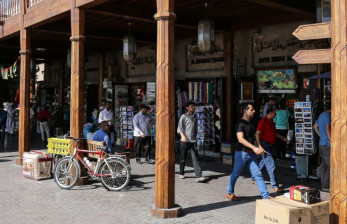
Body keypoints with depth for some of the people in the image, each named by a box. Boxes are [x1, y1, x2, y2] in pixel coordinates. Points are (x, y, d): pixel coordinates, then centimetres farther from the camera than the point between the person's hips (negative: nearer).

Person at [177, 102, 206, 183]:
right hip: (185, 141, -3)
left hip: (193, 141, 3)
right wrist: (182, 136, -22)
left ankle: (199, 176, -15)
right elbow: (179, 127, -6)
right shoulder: (184, 116, -1)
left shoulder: (195, 116, 13)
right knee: (183, 158, 8)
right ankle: (181, 173, 28)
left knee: (195, 158, -7)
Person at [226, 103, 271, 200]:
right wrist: (254, 148, -31)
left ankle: (266, 196, 3)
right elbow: (240, 139, -24)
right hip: (242, 153, -7)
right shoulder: (240, 123, -12)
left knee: (258, 174, 2)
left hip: (252, 153, 7)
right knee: (235, 174, 6)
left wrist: (259, 148, 14)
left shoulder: (251, 124, 14)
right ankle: (229, 193, 24)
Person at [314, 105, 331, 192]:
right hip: (327, 144, -10)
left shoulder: (321, 115, 16)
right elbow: (328, 130, -21)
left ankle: (323, 185, 16)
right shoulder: (328, 115, -14)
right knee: (330, 165, -7)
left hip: (321, 143, 10)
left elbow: (315, 126, 28)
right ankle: (326, 186, -6)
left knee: (323, 164, 12)